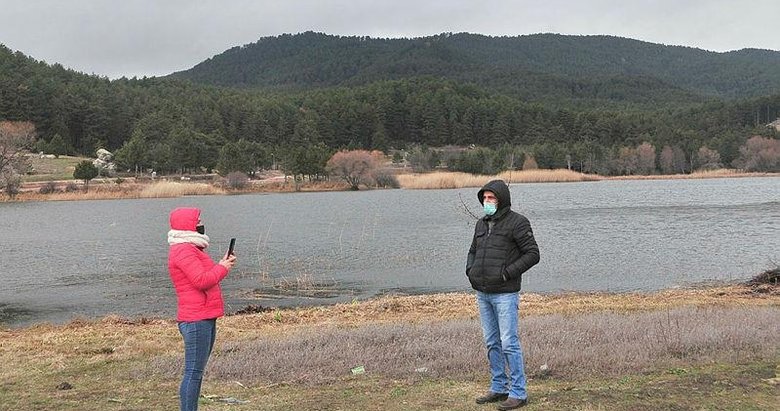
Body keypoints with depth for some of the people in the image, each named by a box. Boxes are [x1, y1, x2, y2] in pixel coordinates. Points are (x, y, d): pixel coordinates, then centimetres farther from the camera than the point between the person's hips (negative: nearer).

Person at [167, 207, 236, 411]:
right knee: (193, 372, -9)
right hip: (196, 319, -11)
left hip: (205, 318, 11)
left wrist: (222, 264, 6)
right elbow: (202, 281, -24)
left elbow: (206, 276, 21)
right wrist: (222, 268, -9)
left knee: (197, 371, 14)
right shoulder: (183, 251, -15)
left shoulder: (191, 249, 20)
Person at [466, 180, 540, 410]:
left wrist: (508, 273, -17)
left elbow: (533, 254, -11)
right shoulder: (482, 224, 14)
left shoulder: (517, 223, -7)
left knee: (509, 343, -6)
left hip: (505, 294, -7)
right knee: (492, 343, 12)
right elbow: (473, 251, 25)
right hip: (482, 294, 7)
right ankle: (498, 388, 22)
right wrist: (470, 270, 6)